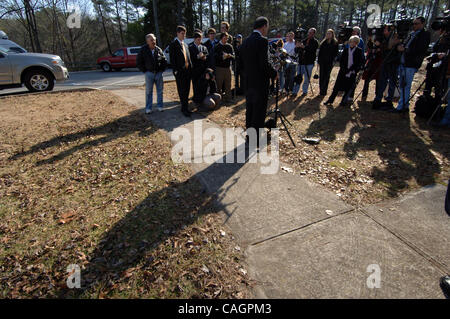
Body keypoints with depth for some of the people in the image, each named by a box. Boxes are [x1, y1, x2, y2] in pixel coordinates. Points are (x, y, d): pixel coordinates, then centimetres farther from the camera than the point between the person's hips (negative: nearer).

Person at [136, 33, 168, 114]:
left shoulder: (158, 49, 2)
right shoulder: (143, 50, -4)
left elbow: (164, 60, 13)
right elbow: (138, 62, 2)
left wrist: (162, 69, 4)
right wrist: (144, 70, -3)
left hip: (159, 73, 2)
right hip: (149, 73, -2)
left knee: (160, 90, 7)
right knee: (149, 91, 2)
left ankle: (160, 106, 18)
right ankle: (148, 108, 9)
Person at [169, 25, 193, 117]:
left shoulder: (185, 44, 18)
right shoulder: (173, 44, -4)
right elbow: (172, 59, -8)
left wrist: (191, 67, 9)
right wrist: (175, 70, -14)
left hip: (188, 71, 7)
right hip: (180, 72, -7)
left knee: (187, 90, 10)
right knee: (182, 91, -2)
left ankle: (185, 107, 20)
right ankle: (184, 108, 4)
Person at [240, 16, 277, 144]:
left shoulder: (245, 41, 9)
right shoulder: (262, 40, -15)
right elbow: (264, 64, -20)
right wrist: (274, 73, -6)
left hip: (248, 82, 8)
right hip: (260, 82, -8)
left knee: (249, 110, 16)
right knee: (259, 111, 0)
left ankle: (249, 136, 27)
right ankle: (256, 140, 8)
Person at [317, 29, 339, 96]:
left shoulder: (335, 43, 2)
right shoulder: (323, 42, 11)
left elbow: (336, 53, 0)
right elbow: (320, 52, 9)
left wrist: (332, 59, -12)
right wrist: (319, 61, 2)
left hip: (329, 62, -3)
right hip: (322, 62, 3)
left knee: (326, 76, 0)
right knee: (321, 76, 2)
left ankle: (324, 91, 4)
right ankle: (321, 90, 9)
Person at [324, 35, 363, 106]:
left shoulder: (358, 51, 1)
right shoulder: (346, 50, 8)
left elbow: (359, 62, -3)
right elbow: (341, 60, 9)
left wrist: (350, 69, -11)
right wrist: (343, 69, -5)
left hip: (352, 72, -2)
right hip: (343, 71, 2)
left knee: (348, 88, 2)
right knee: (337, 86, 0)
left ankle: (344, 102, 12)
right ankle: (330, 100, 6)